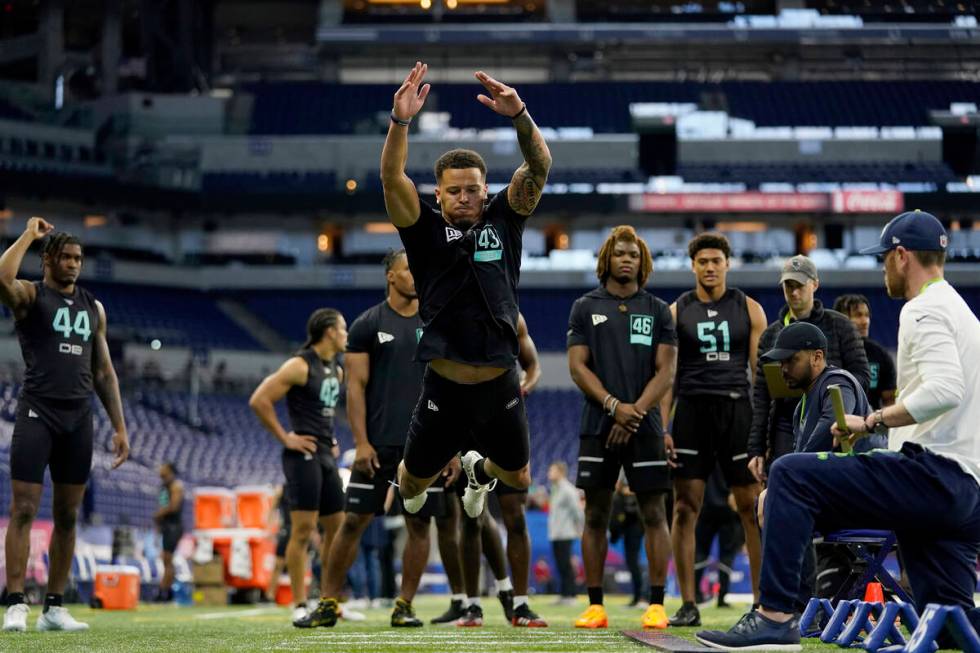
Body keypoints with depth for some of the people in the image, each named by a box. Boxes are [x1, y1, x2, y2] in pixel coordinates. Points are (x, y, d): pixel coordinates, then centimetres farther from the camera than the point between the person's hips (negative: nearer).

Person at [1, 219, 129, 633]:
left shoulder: (93, 307, 16)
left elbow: (103, 372, 18)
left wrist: (119, 427, 12)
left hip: (78, 417, 5)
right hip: (38, 412, -5)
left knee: (67, 516, 6)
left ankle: (54, 607, 11)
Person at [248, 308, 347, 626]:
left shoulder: (336, 371, 15)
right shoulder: (300, 366, -11)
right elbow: (259, 400, -17)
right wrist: (285, 438, -15)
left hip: (326, 456, 9)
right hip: (304, 454, -9)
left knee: (337, 528, 10)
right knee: (303, 530, -10)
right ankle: (300, 608, -9)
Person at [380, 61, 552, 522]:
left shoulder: (503, 221, 1)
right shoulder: (426, 230, -3)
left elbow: (539, 166, -12)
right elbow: (392, 177, -17)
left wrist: (518, 115, -29)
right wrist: (400, 121, -34)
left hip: (499, 382, 1)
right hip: (443, 383, -1)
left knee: (518, 478, 17)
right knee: (414, 481, 12)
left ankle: (479, 470, 53)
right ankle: (414, 489, 51)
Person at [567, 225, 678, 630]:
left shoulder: (658, 311, 8)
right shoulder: (586, 308, 8)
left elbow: (665, 372, 2)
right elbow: (577, 366, 1)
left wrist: (636, 413, -10)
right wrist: (615, 406, -11)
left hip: (645, 426, 0)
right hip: (598, 425, 0)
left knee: (654, 515, -2)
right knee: (596, 516, 2)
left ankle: (656, 605, 0)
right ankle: (595, 606, 6)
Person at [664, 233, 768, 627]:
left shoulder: (748, 310, 8)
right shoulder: (677, 313, 8)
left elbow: (760, 370, 6)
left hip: (737, 409, 0)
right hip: (692, 412, 0)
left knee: (752, 507, -1)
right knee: (685, 508, -4)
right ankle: (688, 605, 0)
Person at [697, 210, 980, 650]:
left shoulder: (924, 309, -6)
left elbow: (945, 390, -23)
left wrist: (872, 423, -17)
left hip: (931, 472, -10)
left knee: (791, 475, -11)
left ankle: (775, 617, -18)